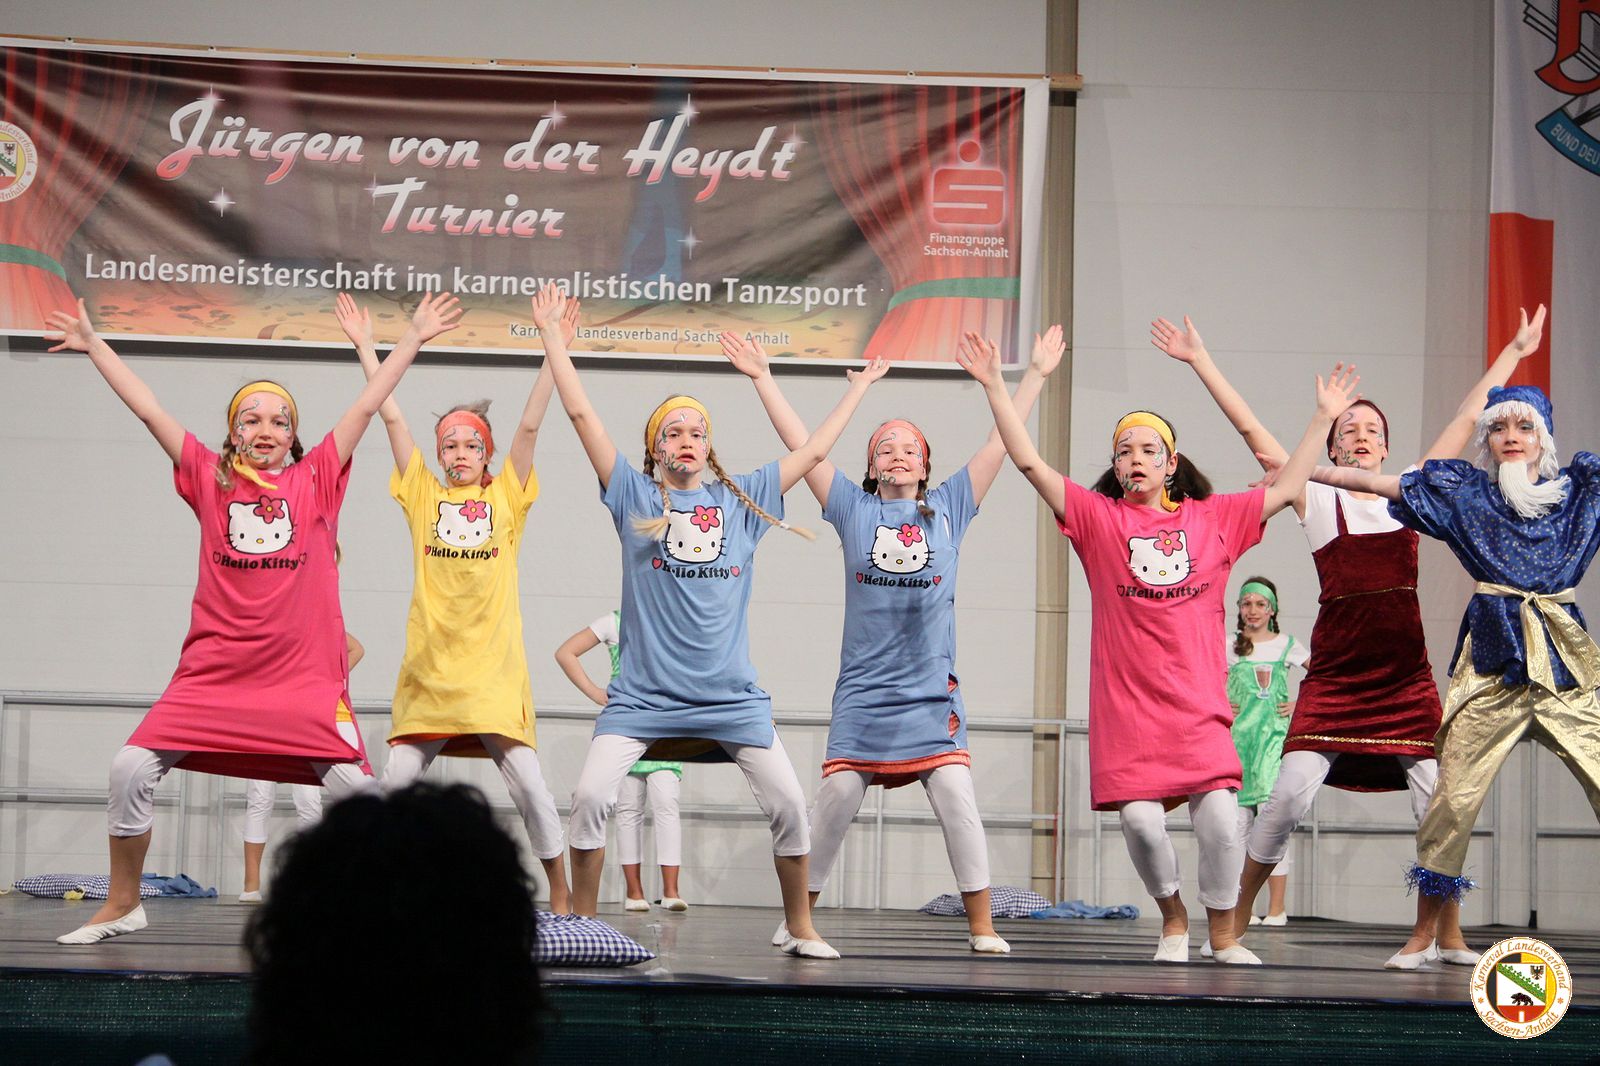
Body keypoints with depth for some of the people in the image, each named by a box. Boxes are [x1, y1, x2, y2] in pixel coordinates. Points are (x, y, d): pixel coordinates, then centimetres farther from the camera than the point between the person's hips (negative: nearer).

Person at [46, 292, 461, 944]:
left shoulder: (316, 478, 6)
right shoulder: (210, 479, 8)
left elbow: (367, 406, 7)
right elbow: (147, 409, 11)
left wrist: (414, 338, 7)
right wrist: (93, 345, 13)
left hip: (305, 670, -1)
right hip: (215, 667, 1)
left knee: (352, 786, -9)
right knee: (132, 769, -7)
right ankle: (122, 906, 9)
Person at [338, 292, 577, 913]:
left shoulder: (506, 498, 9)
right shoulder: (424, 495, 11)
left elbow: (530, 425, 1)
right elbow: (392, 419, 9)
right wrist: (366, 348, 7)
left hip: (494, 668, -2)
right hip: (430, 667, 2)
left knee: (527, 782, -7)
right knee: (397, 779, 0)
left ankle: (561, 899, 0)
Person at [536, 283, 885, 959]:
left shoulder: (743, 499, 10)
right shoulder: (634, 496, 4)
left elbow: (813, 451, 19)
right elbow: (580, 413, 0)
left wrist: (858, 390, 23)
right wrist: (550, 332, -1)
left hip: (731, 695, 2)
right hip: (644, 693, -2)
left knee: (788, 804, -4)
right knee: (590, 797, -15)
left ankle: (801, 929, 13)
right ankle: (580, 924, 1)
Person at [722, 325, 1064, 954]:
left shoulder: (949, 508, 10)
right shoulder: (854, 508, 9)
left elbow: (1002, 442, 10)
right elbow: (801, 445, 6)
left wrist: (1037, 376, 9)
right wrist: (762, 379, 4)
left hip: (932, 690, 0)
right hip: (863, 687, 0)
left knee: (958, 801, -9)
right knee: (834, 800, -4)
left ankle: (982, 926, -3)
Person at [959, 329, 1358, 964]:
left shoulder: (1214, 518, 12)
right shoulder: (1098, 518, 6)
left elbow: (1286, 488, 16)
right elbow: (1030, 463, 0)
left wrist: (1324, 417, 15)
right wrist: (995, 387, -6)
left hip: (1196, 701, 1)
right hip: (1126, 700, -1)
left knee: (1221, 818, -11)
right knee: (1141, 819, -11)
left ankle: (1223, 931, 9)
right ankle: (1172, 918, 16)